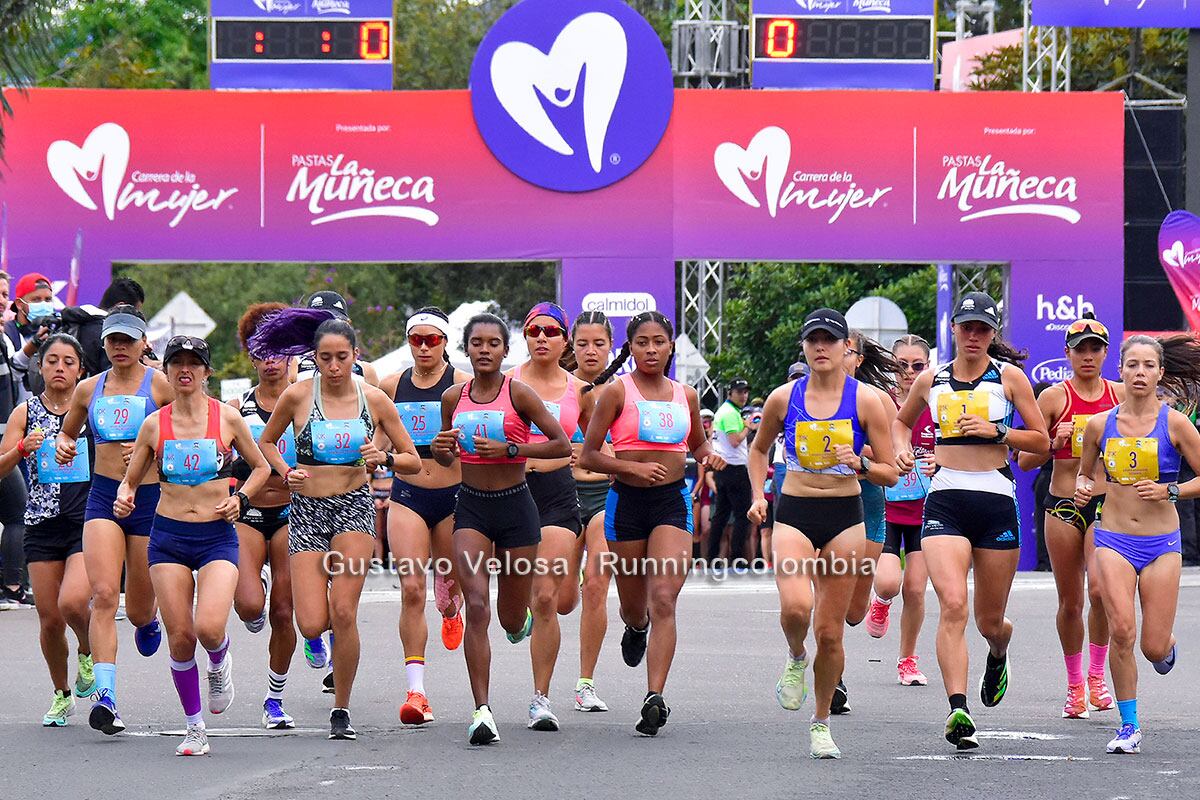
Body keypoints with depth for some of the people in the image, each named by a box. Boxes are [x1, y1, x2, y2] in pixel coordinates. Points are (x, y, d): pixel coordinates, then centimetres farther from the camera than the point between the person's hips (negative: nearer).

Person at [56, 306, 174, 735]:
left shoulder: (160, 385, -4)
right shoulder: (89, 389, 7)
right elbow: (68, 430, 23)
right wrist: (62, 443, 0)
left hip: (150, 496, -2)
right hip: (103, 497, 2)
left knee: (138, 610, 9)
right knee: (103, 594, -17)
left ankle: (150, 620, 50)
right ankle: (105, 696, -22)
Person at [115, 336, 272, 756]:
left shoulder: (227, 418, 0)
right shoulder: (154, 425, 4)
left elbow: (261, 468, 13)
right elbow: (130, 480, 12)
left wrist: (240, 498, -4)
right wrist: (124, 498, -10)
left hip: (217, 535, -2)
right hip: (168, 536, 2)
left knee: (209, 627, -21)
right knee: (179, 636, -2)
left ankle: (219, 663, 17)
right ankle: (195, 728, 13)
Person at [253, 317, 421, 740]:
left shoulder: (374, 400, 0)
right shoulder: (297, 396, -2)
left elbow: (413, 461, 8)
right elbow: (266, 442, 15)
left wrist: (385, 458, -13)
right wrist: (286, 472, -3)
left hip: (355, 506, -1)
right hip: (307, 511, 1)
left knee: (343, 614, -16)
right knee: (312, 626, -7)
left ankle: (341, 711, 0)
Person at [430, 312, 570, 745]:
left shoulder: (518, 393, -7)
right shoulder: (453, 397, 4)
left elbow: (563, 445, -8)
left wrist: (509, 449, -18)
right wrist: (441, 448, -7)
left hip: (515, 505, -2)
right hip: (471, 507, 2)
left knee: (512, 618, 7)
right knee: (476, 606, -15)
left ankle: (522, 618, 48)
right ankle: (482, 711, -15)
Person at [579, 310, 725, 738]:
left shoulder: (686, 396, 8)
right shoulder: (617, 392, -3)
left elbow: (697, 443, 26)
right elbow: (588, 455, -5)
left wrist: (709, 456, 3)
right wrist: (634, 467, -19)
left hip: (673, 501, 1)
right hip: (627, 500, -1)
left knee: (663, 598, -15)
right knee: (634, 604, 11)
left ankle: (655, 698, -19)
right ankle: (636, 628, 51)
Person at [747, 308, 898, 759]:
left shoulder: (865, 401, -3)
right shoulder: (784, 398, 1)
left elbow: (890, 474, 0)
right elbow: (759, 450, 20)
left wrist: (859, 464, -19)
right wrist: (758, 495, 5)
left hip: (845, 519, 0)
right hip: (794, 515, 0)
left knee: (830, 632, 2)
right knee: (795, 606, -26)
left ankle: (821, 723, 21)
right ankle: (796, 659, 9)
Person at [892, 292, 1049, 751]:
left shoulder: (1008, 377, 3)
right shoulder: (930, 380, 9)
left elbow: (1041, 442, 4)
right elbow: (901, 422, 28)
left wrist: (996, 431, -10)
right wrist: (902, 448, 7)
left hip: (997, 501, 0)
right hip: (945, 501, 0)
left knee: (990, 622, 9)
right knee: (952, 605, -21)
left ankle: (998, 656, 47)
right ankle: (958, 711, -26)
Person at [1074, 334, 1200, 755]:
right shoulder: (1100, 425, 2)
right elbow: (1086, 472, 18)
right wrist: (1083, 488, -3)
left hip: (1161, 544, -1)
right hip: (1114, 541, 1)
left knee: (1154, 648, -1)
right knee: (1122, 630, -17)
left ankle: (1166, 645, 40)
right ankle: (1129, 727, -4)